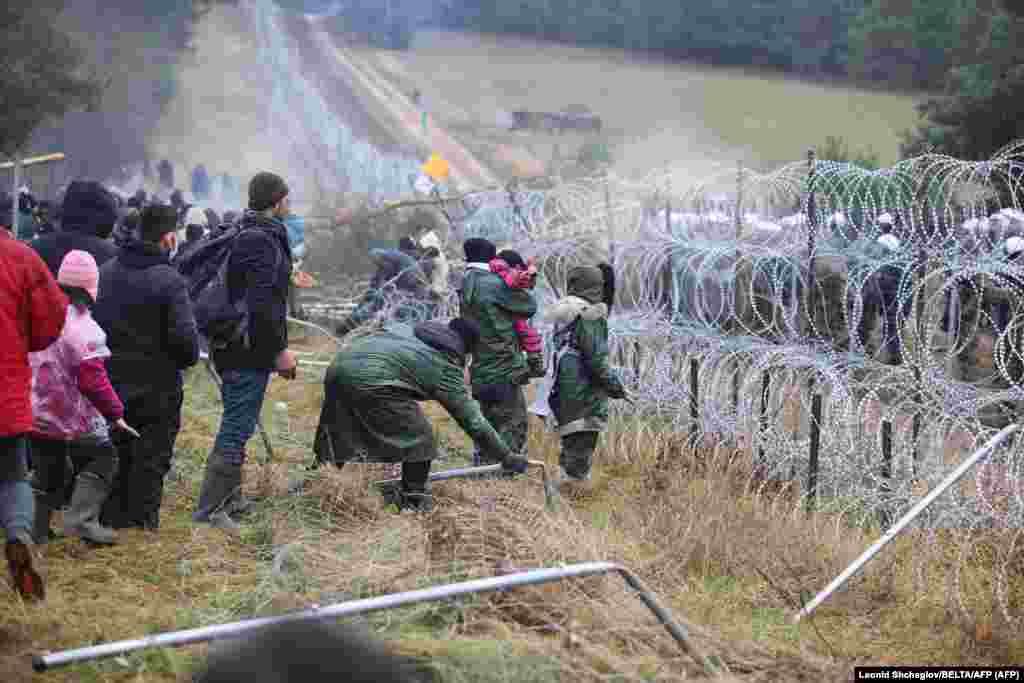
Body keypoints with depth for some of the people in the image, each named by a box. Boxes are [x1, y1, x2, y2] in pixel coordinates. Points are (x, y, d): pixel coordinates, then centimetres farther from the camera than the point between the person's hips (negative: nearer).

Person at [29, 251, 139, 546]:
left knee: (46, 472, 18)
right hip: (74, 415, -6)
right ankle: (81, 518, -3)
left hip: (36, 413, 6)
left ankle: (37, 530, 18)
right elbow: (92, 379, -21)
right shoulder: (83, 326, -19)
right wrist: (115, 413, -12)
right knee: (101, 459, 11)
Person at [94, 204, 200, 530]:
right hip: (156, 384, -6)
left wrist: (106, 359, 16)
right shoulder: (169, 281, -17)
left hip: (112, 380, 6)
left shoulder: (106, 272, 3)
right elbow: (185, 336, -21)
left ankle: (112, 517, 22)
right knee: (152, 455, 6)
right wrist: (188, 358, -1)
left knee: (116, 453, 17)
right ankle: (143, 520, 8)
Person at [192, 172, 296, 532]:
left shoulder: (246, 237, 15)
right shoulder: (261, 242, -17)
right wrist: (280, 350, -19)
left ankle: (229, 498, 28)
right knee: (236, 430, -8)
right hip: (250, 353, -10)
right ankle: (209, 509, -7)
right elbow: (262, 304, -24)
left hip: (235, 350, 10)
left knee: (235, 425, 18)